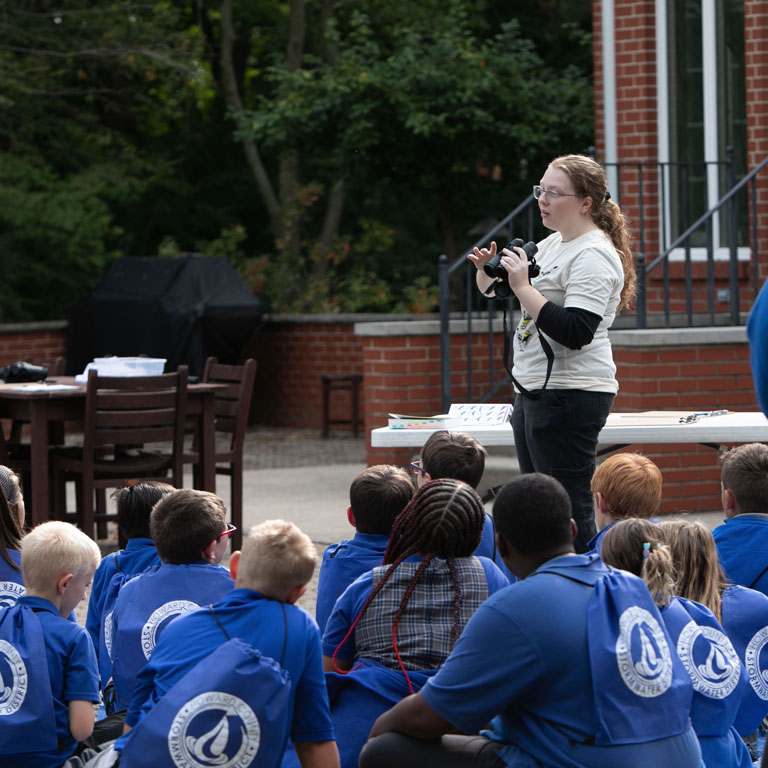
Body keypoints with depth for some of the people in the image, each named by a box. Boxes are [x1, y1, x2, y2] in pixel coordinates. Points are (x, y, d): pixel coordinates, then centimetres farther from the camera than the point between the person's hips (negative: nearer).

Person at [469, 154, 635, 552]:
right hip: (533, 392, 10)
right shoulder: (552, 244, 15)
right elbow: (499, 296, 26)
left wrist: (523, 287, -24)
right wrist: (488, 271, 4)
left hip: (570, 396, -10)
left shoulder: (594, 256, -14)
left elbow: (575, 333, -25)